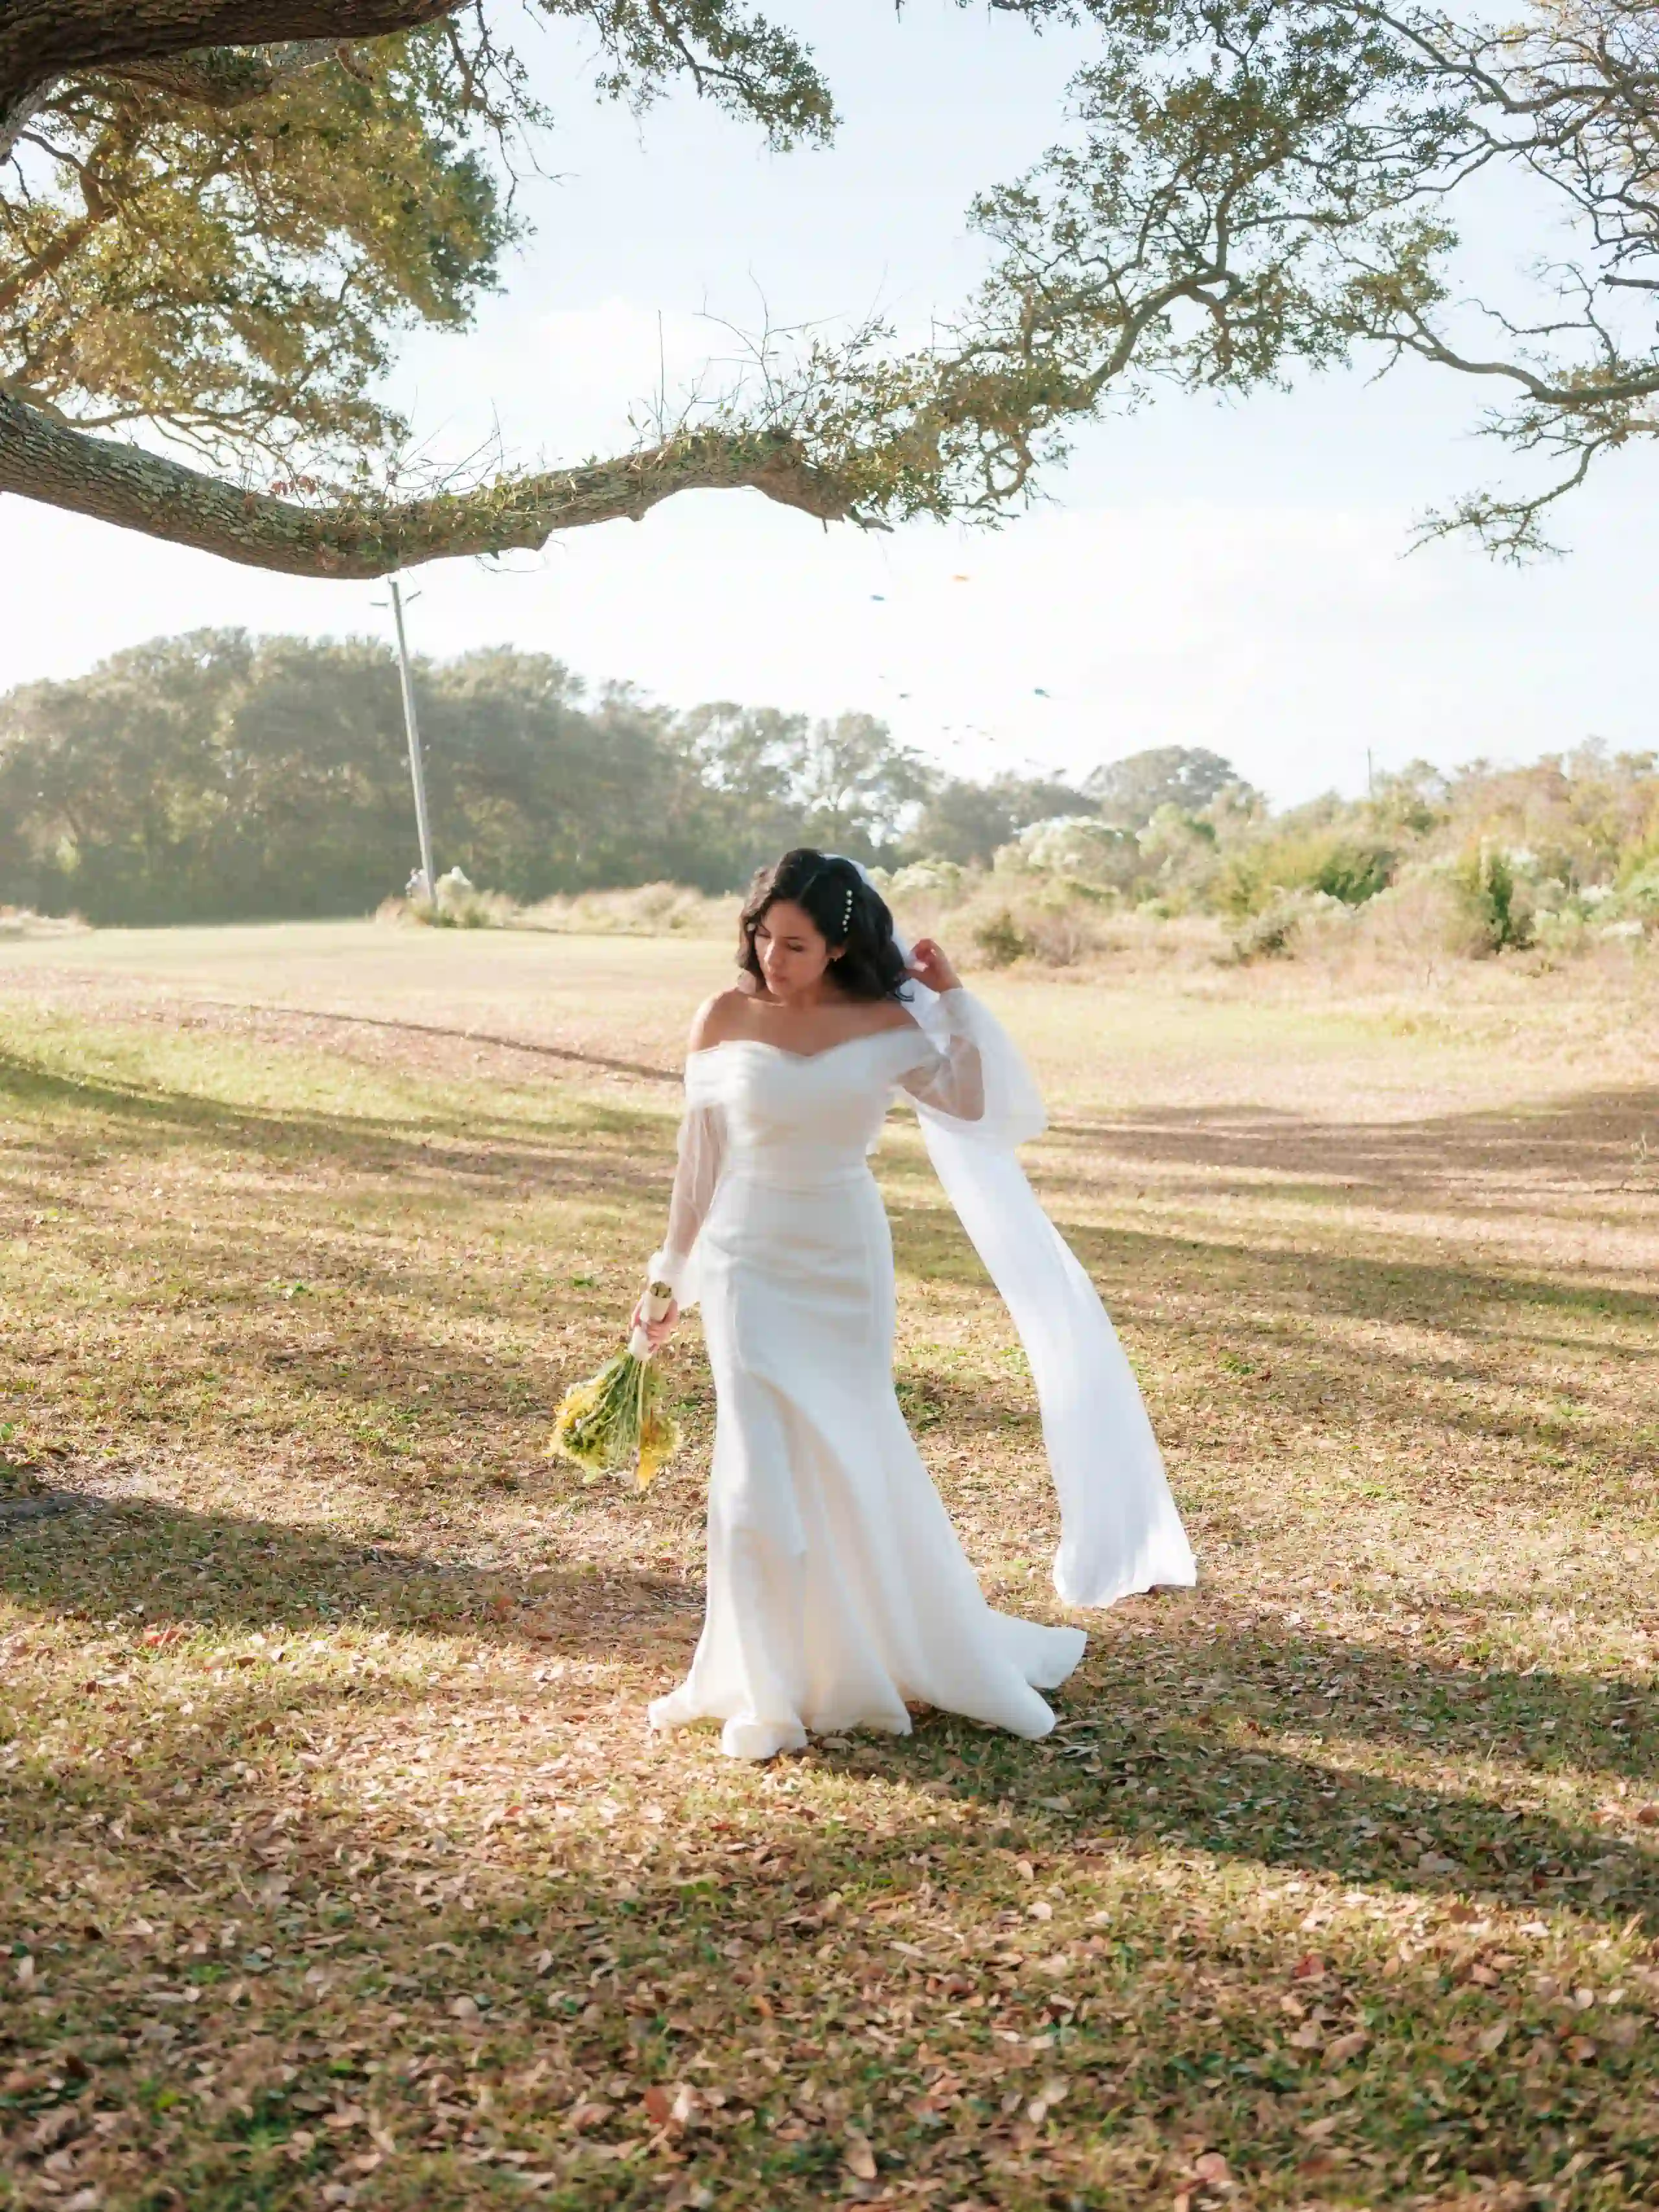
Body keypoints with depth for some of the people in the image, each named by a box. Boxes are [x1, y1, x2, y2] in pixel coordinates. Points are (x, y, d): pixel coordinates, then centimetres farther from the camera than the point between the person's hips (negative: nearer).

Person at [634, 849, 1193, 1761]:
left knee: (851, 1459, 10)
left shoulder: (884, 1025, -3)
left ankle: (861, 1661, 33)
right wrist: (671, 1275, 7)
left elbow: (975, 1110, -9)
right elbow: (699, 1156, 4)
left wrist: (954, 1001, -10)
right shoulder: (724, 1020, -4)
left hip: (846, 1264, 1)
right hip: (750, 1263, -1)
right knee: (763, 1467, -3)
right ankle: (767, 1688, 12)